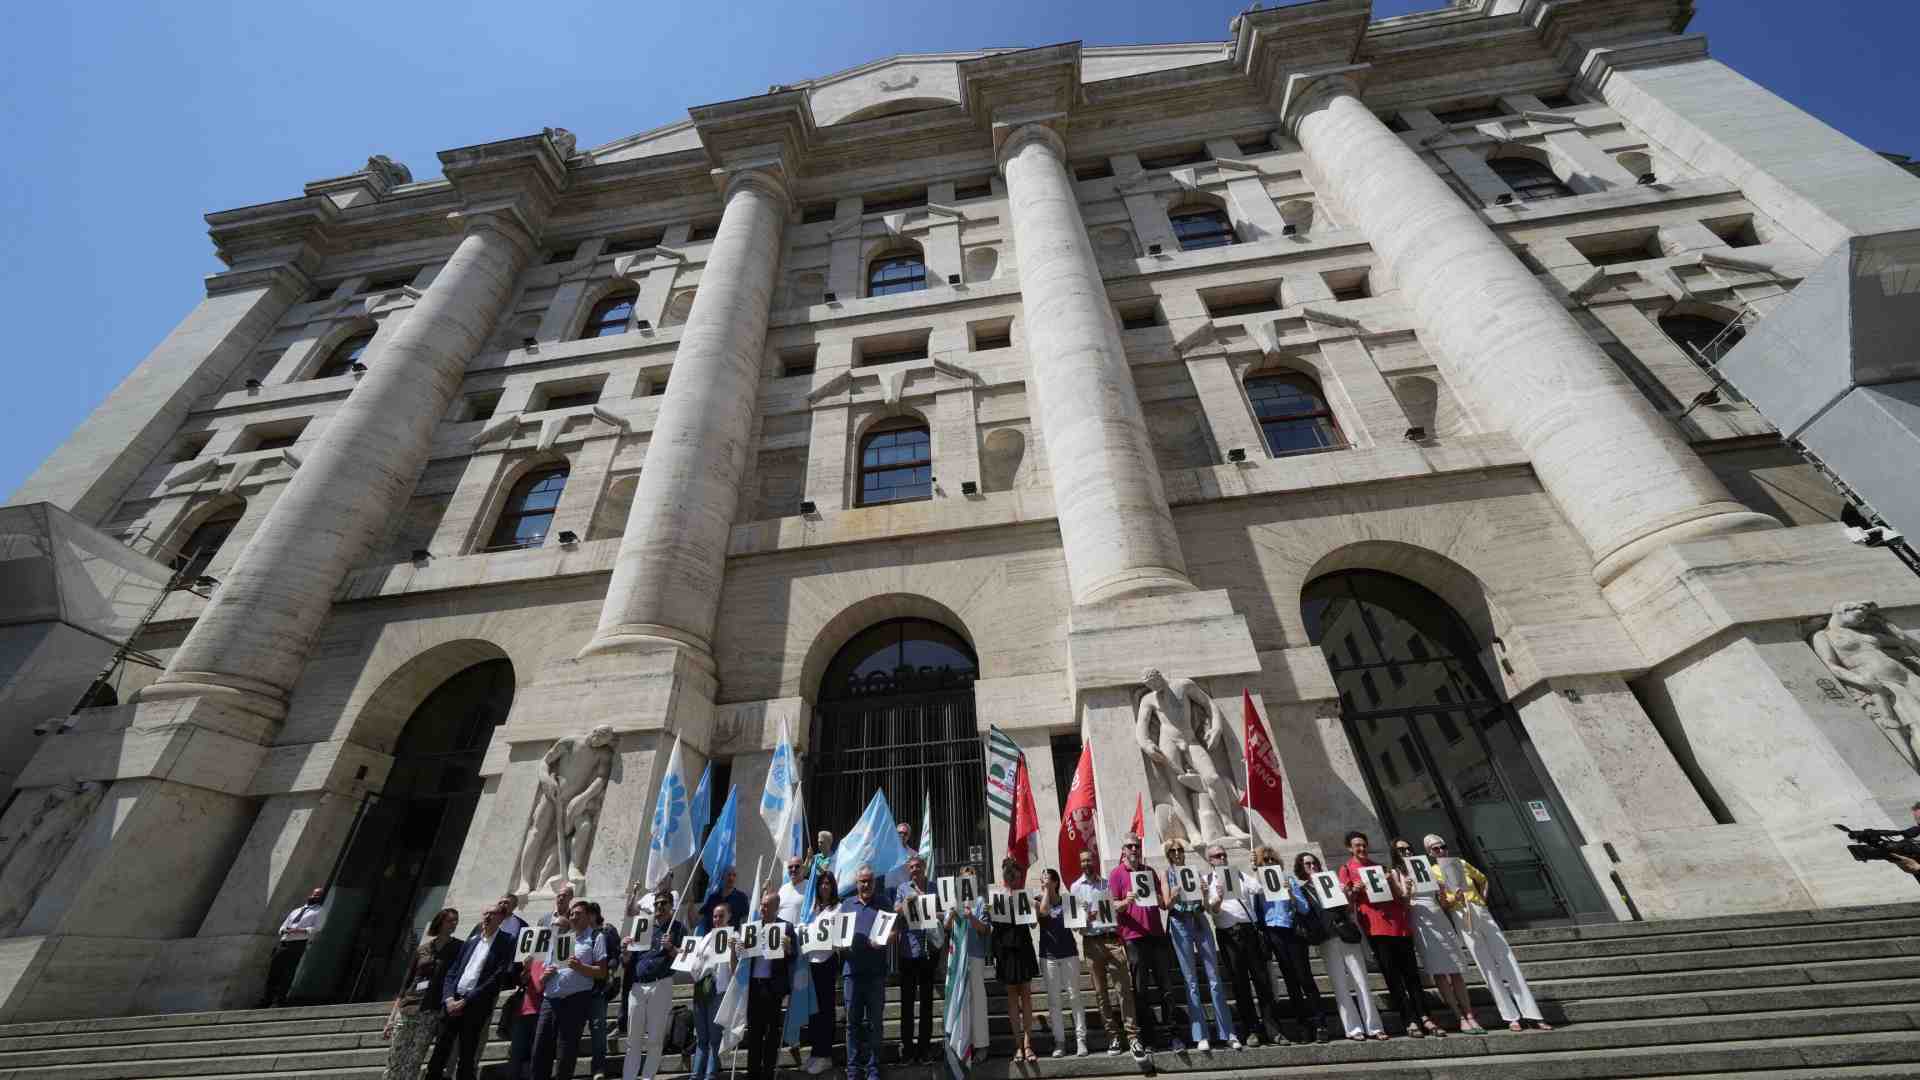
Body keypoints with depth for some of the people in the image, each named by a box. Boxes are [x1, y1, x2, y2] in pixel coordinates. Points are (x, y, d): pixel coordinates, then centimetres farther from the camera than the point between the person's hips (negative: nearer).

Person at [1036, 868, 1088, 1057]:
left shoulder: (1067, 900, 3)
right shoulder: (1038, 901, 2)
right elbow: (1043, 911, -20)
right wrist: (1045, 891, -11)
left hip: (1069, 953, 0)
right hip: (1048, 956, 0)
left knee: (1074, 997, 0)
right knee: (1053, 999, 3)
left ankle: (1081, 1038, 6)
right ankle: (1059, 1041, 10)